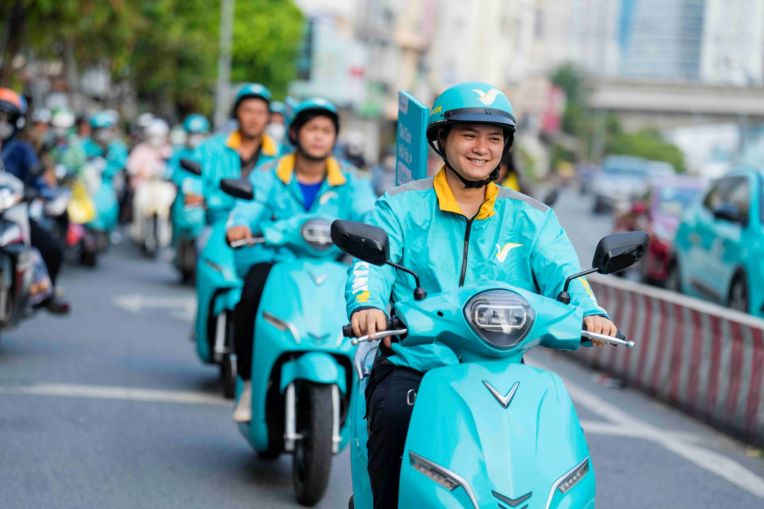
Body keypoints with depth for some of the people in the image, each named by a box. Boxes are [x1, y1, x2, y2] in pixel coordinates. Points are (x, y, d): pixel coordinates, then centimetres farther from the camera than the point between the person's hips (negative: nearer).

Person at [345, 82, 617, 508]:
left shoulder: (531, 218, 14)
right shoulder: (401, 206, 8)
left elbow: (562, 273, -1)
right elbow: (371, 264, -7)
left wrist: (590, 312, -24)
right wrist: (367, 304, -31)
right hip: (411, 367, -1)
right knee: (395, 414, -32)